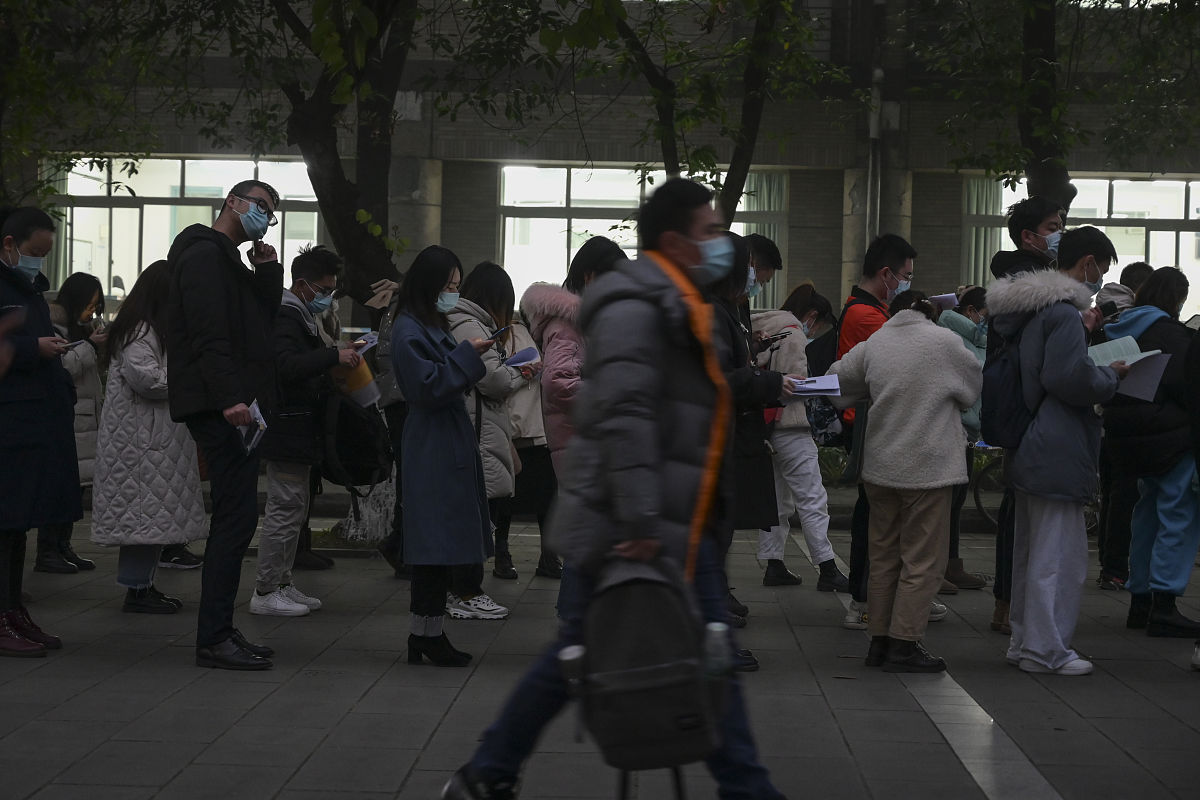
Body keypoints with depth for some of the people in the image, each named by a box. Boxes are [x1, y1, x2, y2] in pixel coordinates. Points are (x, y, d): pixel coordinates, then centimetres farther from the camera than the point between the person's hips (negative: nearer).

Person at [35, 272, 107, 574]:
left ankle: (63, 547, 14)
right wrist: (89, 345, -15)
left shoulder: (79, 327, 21)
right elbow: (60, 366, -20)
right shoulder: (54, 327, -8)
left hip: (83, 418, 10)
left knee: (75, 486, 9)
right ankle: (46, 552, -6)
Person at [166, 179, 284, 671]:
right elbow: (209, 335, -20)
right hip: (222, 406, -11)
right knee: (237, 515, -12)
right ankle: (214, 638, -10)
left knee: (233, 518, 11)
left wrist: (267, 270, 9)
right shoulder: (205, 254, -8)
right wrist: (229, 398, -28)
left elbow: (264, 323, 19)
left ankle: (219, 632, 16)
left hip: (231, 407, 11)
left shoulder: (227, 261, 25)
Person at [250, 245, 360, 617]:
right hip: (287, 430, -11)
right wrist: (334, 356, -30)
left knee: (293, 510, 15)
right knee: (285, 510, -8)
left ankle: (283, 584, 22)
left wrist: (338, 357, 15)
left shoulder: (302, 317, 20)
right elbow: (288, 366, -28)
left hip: (300, 431, 11)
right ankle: (265, 592, -4)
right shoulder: (285, 317, -14)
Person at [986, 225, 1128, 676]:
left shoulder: (1025, 307, 13)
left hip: (1028, 450, 10)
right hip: (1058, 453, -10)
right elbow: (1070, 378, -25)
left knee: (1030, 551, 17)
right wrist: (1111, 376, -8)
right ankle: (1045, 650, 2)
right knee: (1059, 554, -3)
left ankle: (1024, 640, 26)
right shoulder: (1063, 310, -18)